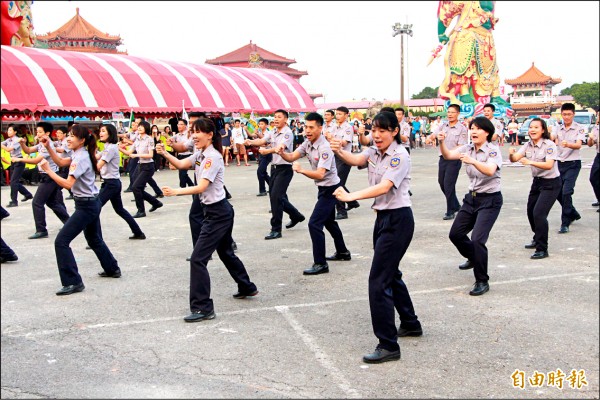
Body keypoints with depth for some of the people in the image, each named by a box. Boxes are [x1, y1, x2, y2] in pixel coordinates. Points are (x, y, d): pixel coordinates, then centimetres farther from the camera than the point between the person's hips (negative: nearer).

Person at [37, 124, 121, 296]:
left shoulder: (81, 158, -21)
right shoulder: (78, 154, 7)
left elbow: (68, 184, -28)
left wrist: (48, 169, -22)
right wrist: (48, 146, 10)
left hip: (86, 206, -10)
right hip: (91, 204, 10)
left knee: (61, 241, -10)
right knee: (94, 239, 26)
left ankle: (73, 283, -9)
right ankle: (112, 269, 42)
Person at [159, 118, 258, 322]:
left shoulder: (213, 157, -20)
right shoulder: (200, 154, 9)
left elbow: (201, 187, -26)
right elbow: (181, 164, 4)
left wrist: (176, 191, -34)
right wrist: (164, 154, -12)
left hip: (218, 213, -10)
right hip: (216, 211, 10)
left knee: (198, 258, -11)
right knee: (225, 252, 25)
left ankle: (202, 308, -7)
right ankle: (247, 288, 43)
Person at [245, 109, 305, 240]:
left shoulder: (287, 133, -13)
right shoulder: (272, 132, 10)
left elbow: (280, 148, -30)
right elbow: (262, 141, -5)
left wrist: (267, 151, -48)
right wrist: (251, 142, -26)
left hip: (285, 169, -8)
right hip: (274, 167, 8)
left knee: (276, 196, -13)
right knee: (276, 196, 15)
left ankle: (276, 229, -6)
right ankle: (296, 216, 37)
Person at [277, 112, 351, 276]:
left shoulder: (324, 148, -26)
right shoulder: (308, 143, 1)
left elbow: (320, 174, -32)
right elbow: (292, 157, -4)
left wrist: (301, 170, -46)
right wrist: (282, 153, -25)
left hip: (330, 189, -10)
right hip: (324, 188, 10)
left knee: (314, 223, -14)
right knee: (328, 221, 24)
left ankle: (320, 264, -8)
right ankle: (342, 252, 41)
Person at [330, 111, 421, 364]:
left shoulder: (399, 155, -15)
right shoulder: (374, 152, 9)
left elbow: (384, 187, -28)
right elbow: (356, 160, -10)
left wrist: (351, 196, -38)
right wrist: (340, 152, -31)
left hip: (398, 220, -9)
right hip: (382, 217, 9)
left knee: (379, 280, -11)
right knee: (390, 273, 21)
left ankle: (388, 346, -5)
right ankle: (410, 324, 41)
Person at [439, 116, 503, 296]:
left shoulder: (493, 150, -15)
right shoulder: (468, 148, 3)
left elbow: (490, 170, -34)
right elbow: (448, 155, -10)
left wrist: (473, 161, -49)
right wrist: (442, 143, -29)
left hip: (490, 200, -7)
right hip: (471, 198, 7)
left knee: (477, 239, -19)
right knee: (455, 234, 15)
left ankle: (482, 282, -5)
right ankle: (474, 258, 45)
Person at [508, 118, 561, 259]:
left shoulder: (549, 145, -17)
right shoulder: (528, 145, 2)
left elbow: (549, 165, -29)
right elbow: (514, 158, -8)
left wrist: (530, 162, -39)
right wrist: (511, 154, -31)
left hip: (551, 183, -8)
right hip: (537, 181, 8)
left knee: (539, 213, -18)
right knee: (531, 212, 17)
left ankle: (542, 249, -11)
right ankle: (538, 240, 41)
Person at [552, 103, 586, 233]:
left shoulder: (579, 129, -6)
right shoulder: (558, 128, 7)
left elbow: (578, 145, -21)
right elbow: (550, 138, -10)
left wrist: (568, 144, -42)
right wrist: (553, 140, -34)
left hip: (573, 164, -5)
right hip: (560, 163, 5)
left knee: (566, 192, -16)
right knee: (558, 192, 9)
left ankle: (565, 223, -7)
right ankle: (573, 214, 34)